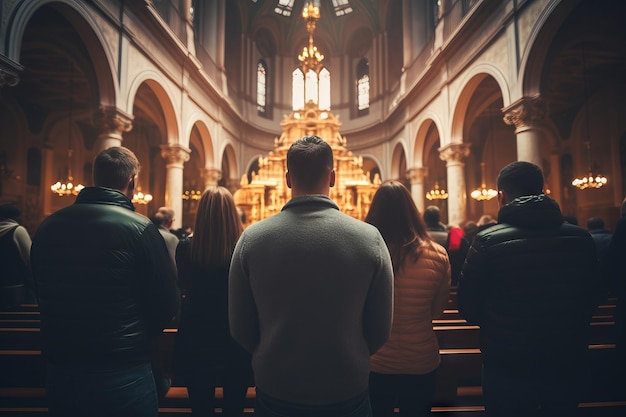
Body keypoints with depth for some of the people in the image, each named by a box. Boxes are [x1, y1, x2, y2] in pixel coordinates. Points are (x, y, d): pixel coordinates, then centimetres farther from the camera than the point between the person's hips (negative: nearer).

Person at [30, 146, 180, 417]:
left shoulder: (47, 227, -1)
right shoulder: (140, 228, -18)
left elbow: (42, 295, 10)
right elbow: (167, 303, -13)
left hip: (59, 373, 5)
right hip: (124, 376, -4)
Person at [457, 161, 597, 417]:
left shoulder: (487, 242, -20)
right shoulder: (582, 239, -7)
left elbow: (468, 310, -11)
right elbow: (588, 302, 6)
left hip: (507, 373, -3)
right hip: (568, 370, 4)